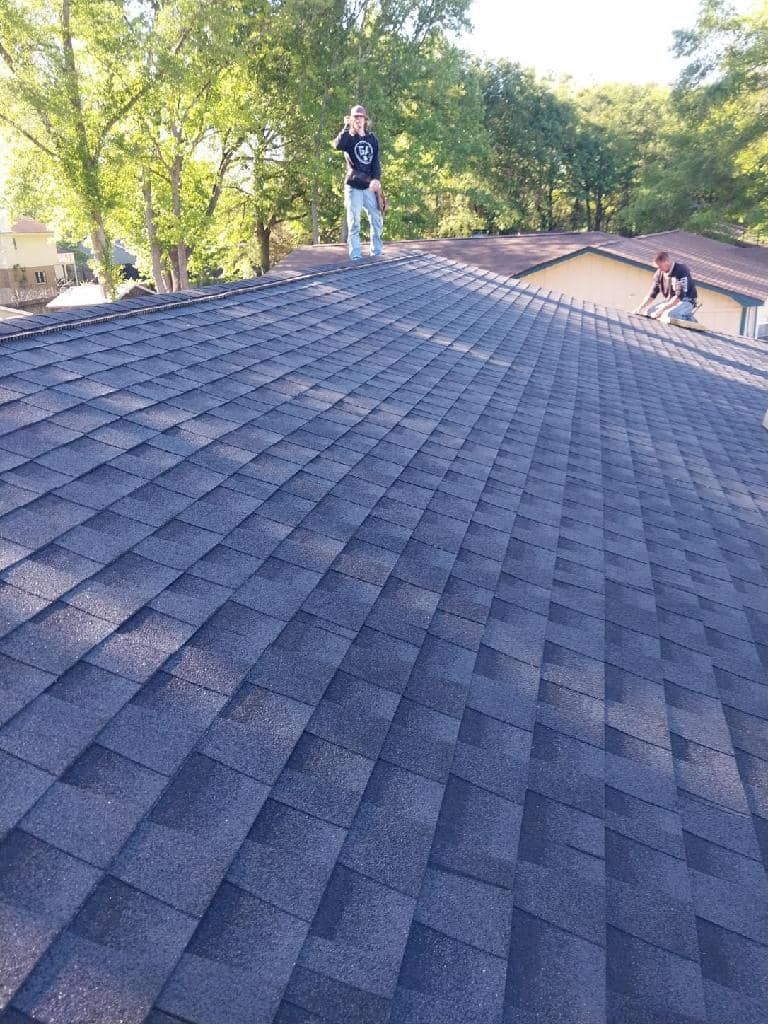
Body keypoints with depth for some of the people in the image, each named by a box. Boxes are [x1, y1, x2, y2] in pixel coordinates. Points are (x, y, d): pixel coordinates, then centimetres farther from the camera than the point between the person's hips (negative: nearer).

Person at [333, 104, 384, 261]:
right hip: (353, 186, -3)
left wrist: (376, 179, -13)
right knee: (354, 223, -6)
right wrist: (346, 127, -23)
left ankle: (377, 253, 16)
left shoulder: (372, 139, 12)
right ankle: (356, 257, -5)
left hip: (370, 187, 3)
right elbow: (338, 145, -20)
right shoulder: (348, 138, 3)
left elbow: (376, 161, 3)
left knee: (377, 220, 4)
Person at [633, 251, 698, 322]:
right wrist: (639, 309, -7)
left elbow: (679, 296, -27)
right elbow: (652, 295, 5)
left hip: (686, 301, -8)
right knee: (647, 311, -7)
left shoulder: (681, 270, -21)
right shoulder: (659, 273, -1)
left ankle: (687, 318, -4)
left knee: (668, 315, -36)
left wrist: (662, 309, -32)